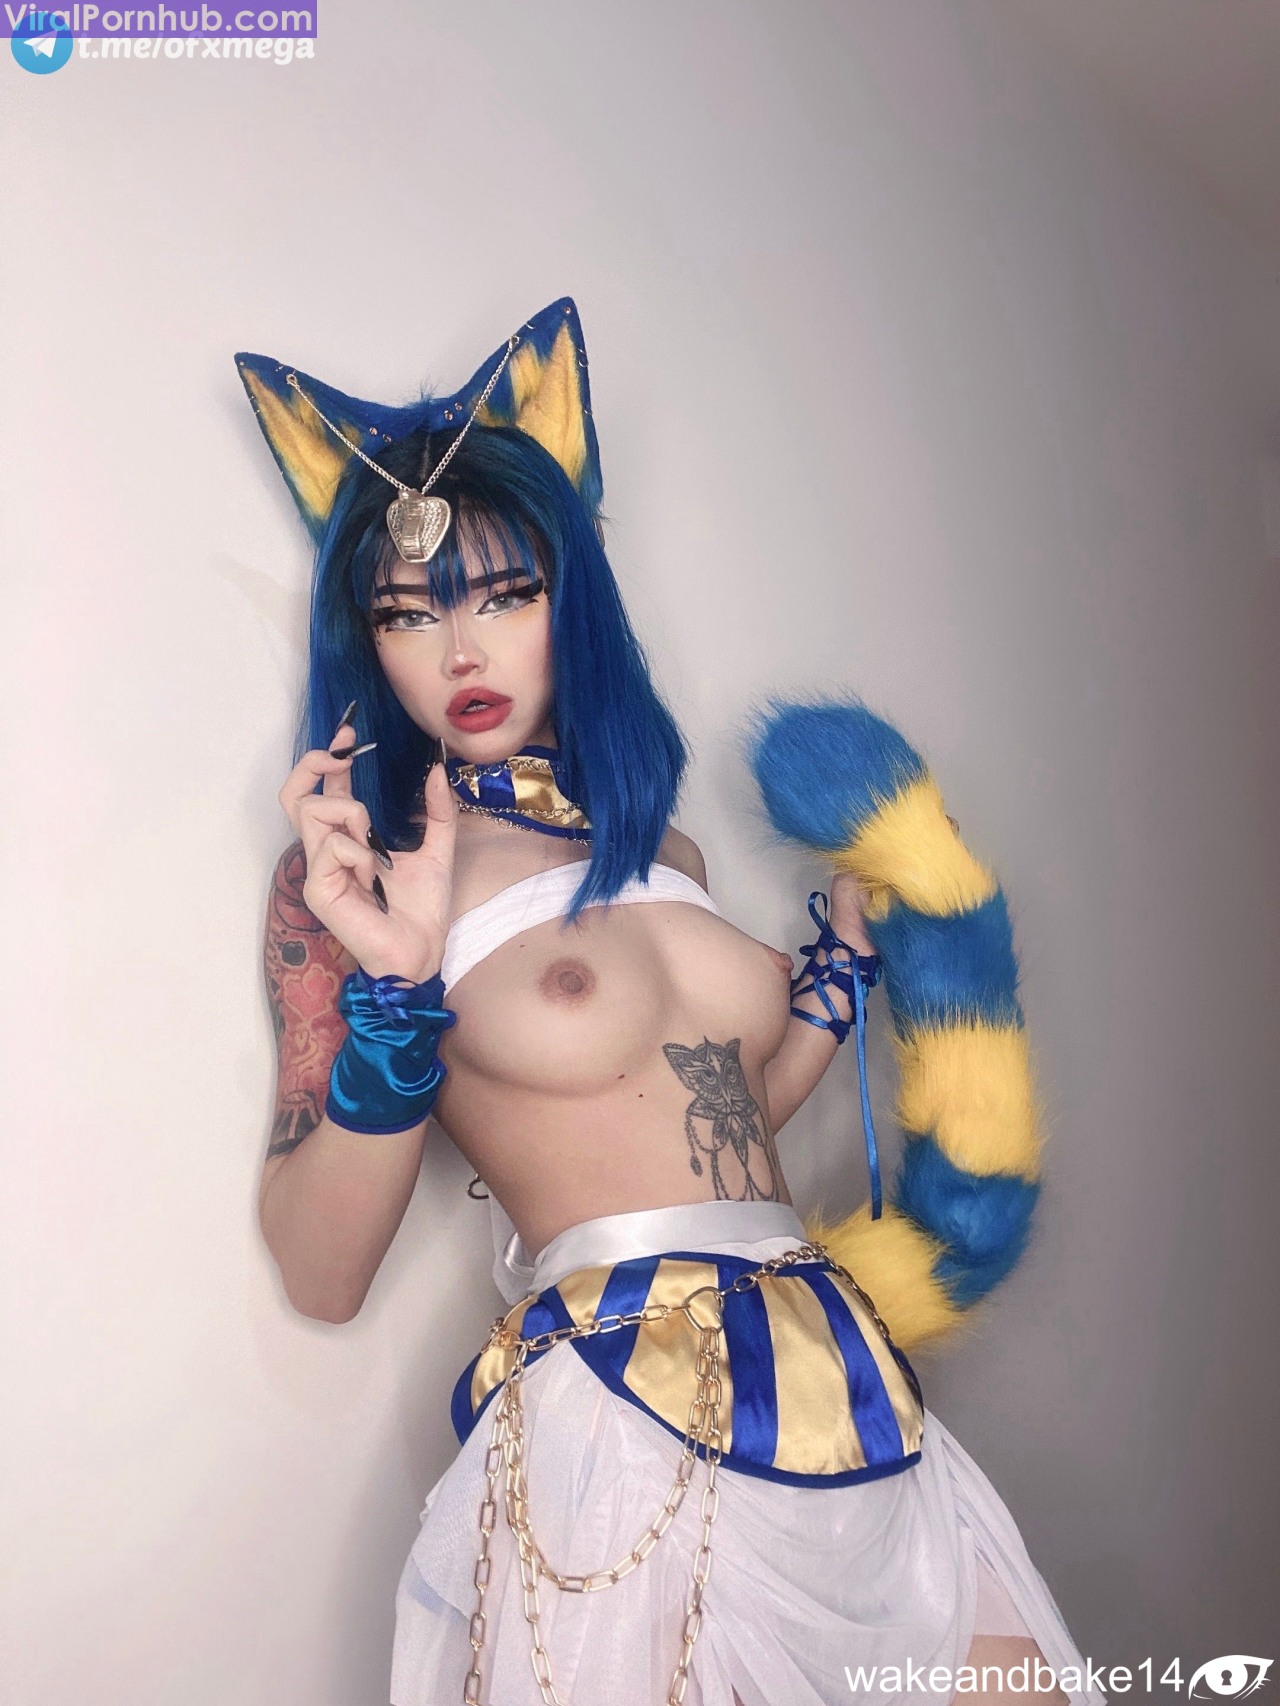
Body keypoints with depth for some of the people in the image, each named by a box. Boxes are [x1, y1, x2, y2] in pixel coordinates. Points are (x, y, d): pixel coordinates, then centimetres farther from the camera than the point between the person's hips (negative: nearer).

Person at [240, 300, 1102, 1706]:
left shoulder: (659, 851, 11)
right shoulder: (353, 872, -4)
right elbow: (321, 1278, -9)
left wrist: (851, 936, 17)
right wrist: (398, 986, -20)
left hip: (839, 1402, 6)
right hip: (625, 1432, -5)